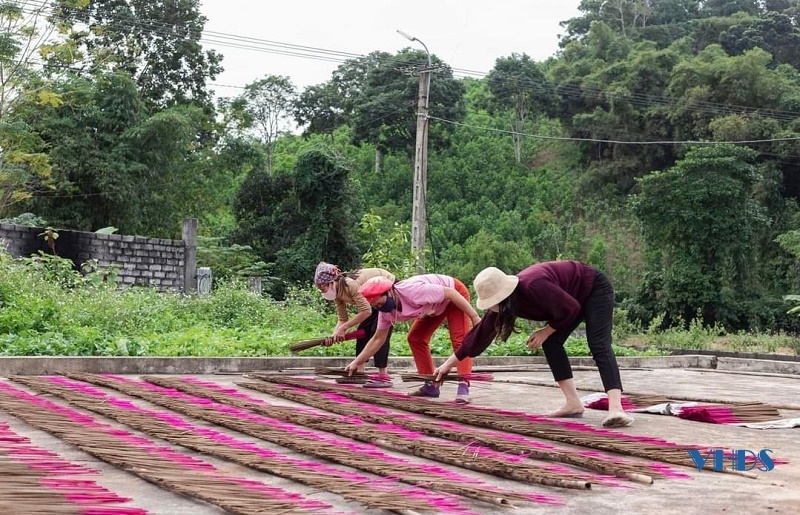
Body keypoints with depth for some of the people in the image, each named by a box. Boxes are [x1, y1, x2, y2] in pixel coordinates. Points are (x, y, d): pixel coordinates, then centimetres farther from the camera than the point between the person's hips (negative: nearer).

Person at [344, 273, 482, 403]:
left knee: (459, 340, -21)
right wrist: (357, 362, -6)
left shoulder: (413, 290, -38)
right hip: (436, 307, 8)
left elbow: (450, 293, -31)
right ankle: (431, 385, 5)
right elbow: (377, 338, 0)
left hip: (455, 292, -8)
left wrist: (474, 317, -29)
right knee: (415, 338, 0)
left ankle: (463, 387, -27)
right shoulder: (386, 312, -13)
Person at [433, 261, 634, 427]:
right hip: (575, 297, 8)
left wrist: (545, 332, -15)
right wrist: (449, 364, 2)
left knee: (599, 346, -22)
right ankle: (573, 404, -3)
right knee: (551, 343, -4)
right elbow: (480, 334, -2)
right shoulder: (502, 301, -12)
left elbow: (570, 308, -26)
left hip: (595, 289, -8)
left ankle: (616, 408, -35)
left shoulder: (534, 286, -38)